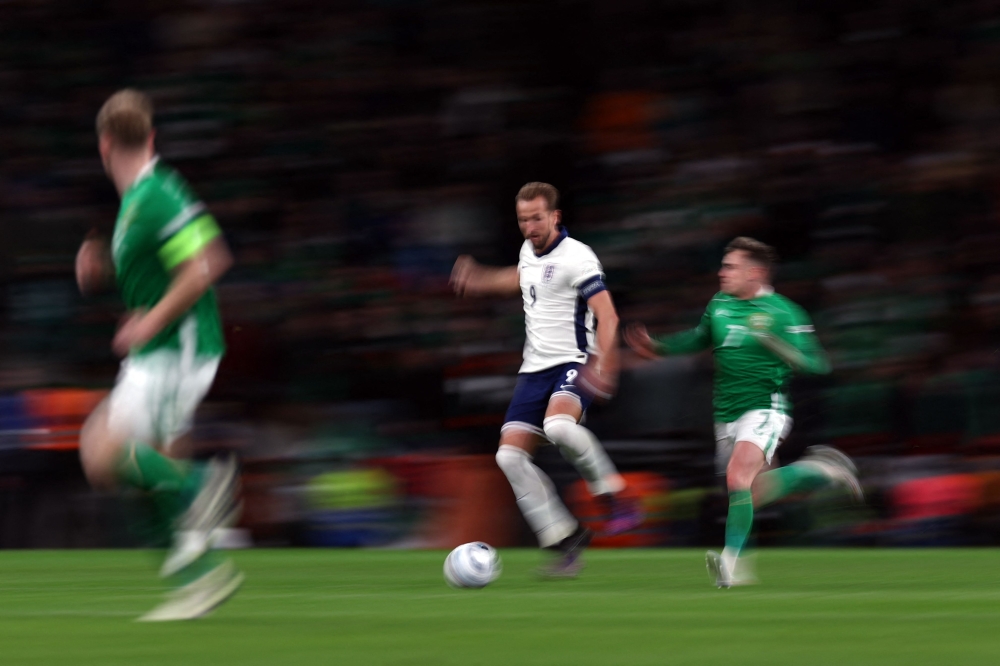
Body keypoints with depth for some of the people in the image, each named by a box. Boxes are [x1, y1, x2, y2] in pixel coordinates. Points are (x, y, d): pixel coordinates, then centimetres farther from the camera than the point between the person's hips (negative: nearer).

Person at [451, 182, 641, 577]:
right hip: (535, 368, 8)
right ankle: (565, 541, 1)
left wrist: (603, 364, -31)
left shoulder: (577, 258, -11)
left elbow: (606, 315, -19)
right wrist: (480, 281, 38)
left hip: (573, 365, -8)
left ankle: (615, 496, -20)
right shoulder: (529, 252, 13)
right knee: (510, 455, -6)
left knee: (558, 425, -38)